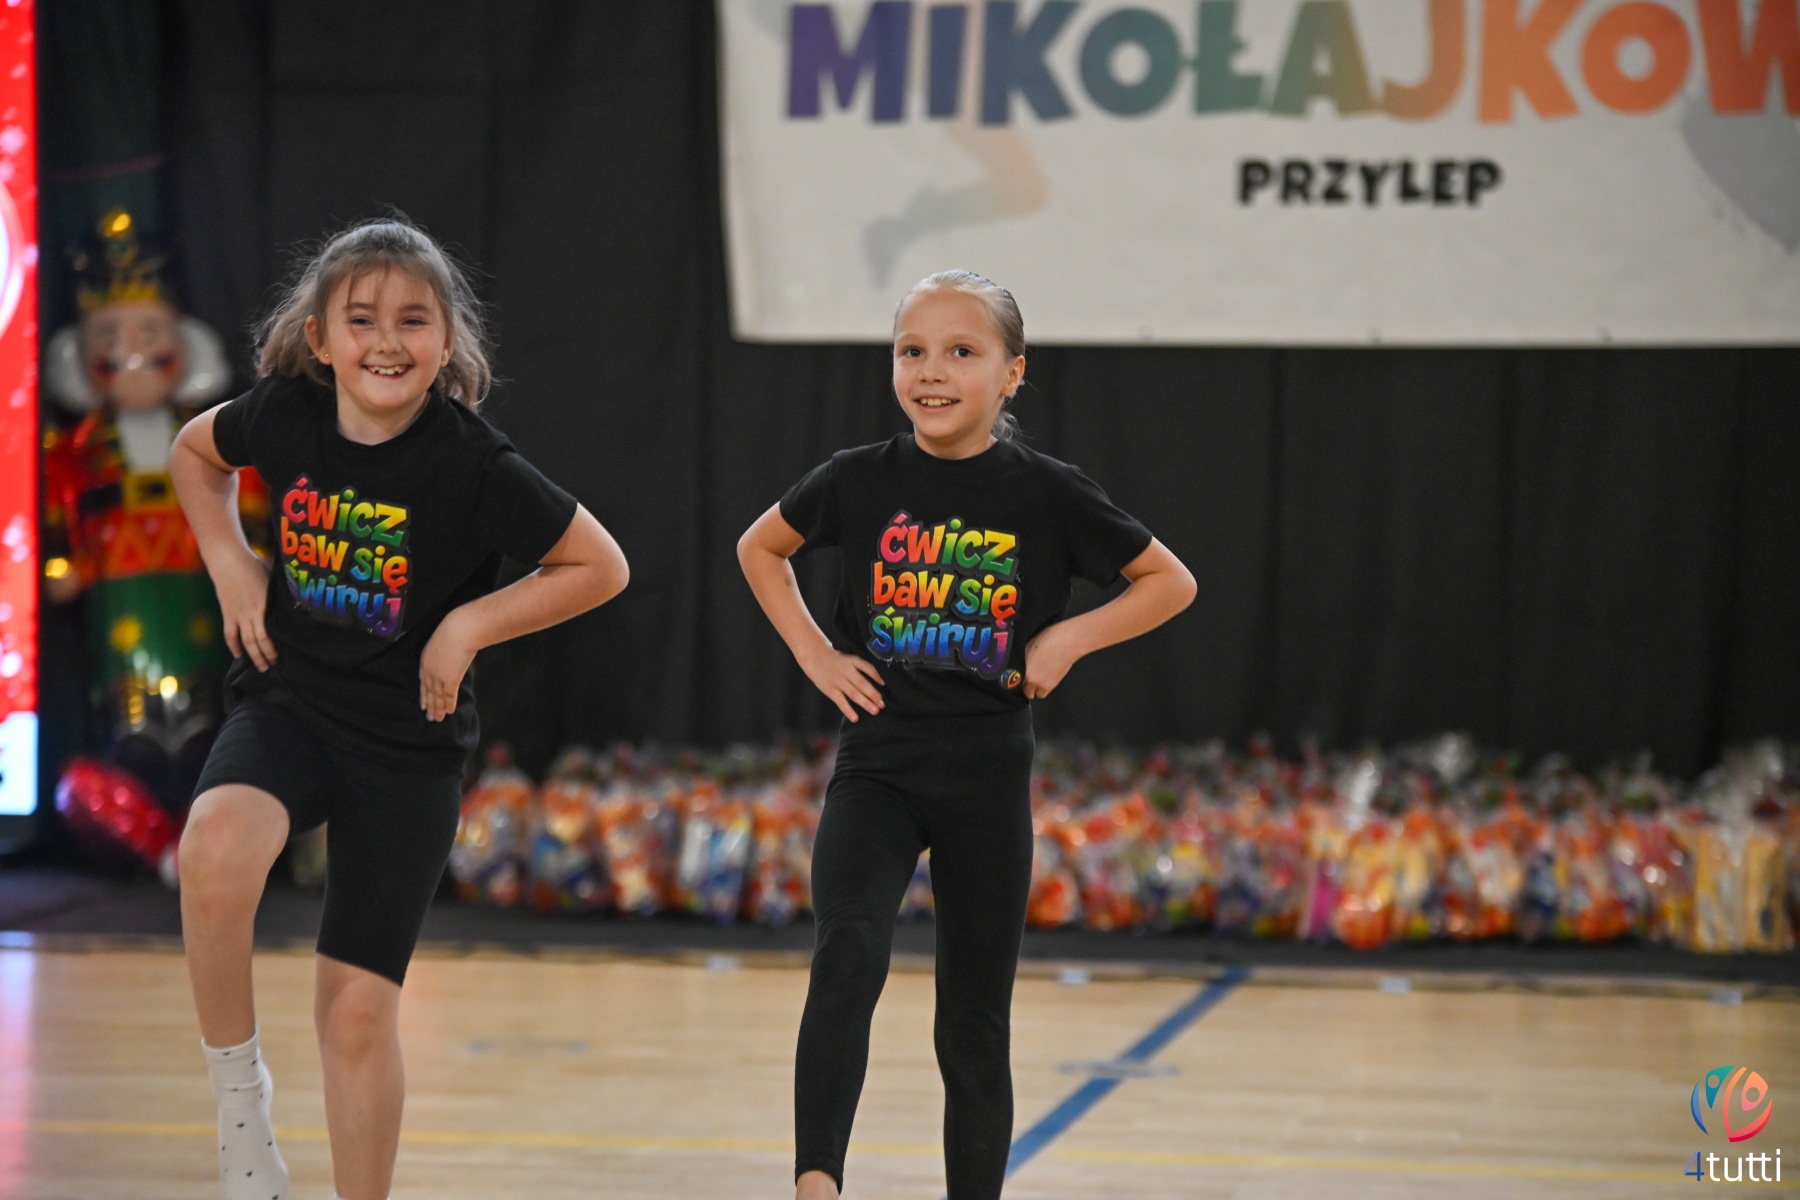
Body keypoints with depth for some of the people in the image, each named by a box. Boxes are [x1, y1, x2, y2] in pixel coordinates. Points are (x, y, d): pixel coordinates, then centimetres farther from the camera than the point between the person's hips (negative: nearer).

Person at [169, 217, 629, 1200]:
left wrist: (470, 624, -14)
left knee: (357, 1005, 1)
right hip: (286, 702, 2)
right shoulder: (286, 414, -7)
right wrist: (230, 565, 3)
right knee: (215, 848, -32)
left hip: (406, 742, -2)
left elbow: (601, 567, -8)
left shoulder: (472, 464, -16)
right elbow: (194, 451, 16)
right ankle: (236, 1082, -12)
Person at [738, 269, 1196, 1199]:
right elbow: (760, 548, 17)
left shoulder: (1046, 494, -4)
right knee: (847, 957, -26)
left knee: (974, 1027, 7)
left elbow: (1171, 583, 5)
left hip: (986, 780, 0)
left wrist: (1070, 638, -7)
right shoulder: (861, 481, -1)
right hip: (876, 767, 0)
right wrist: (813, 653, 5)